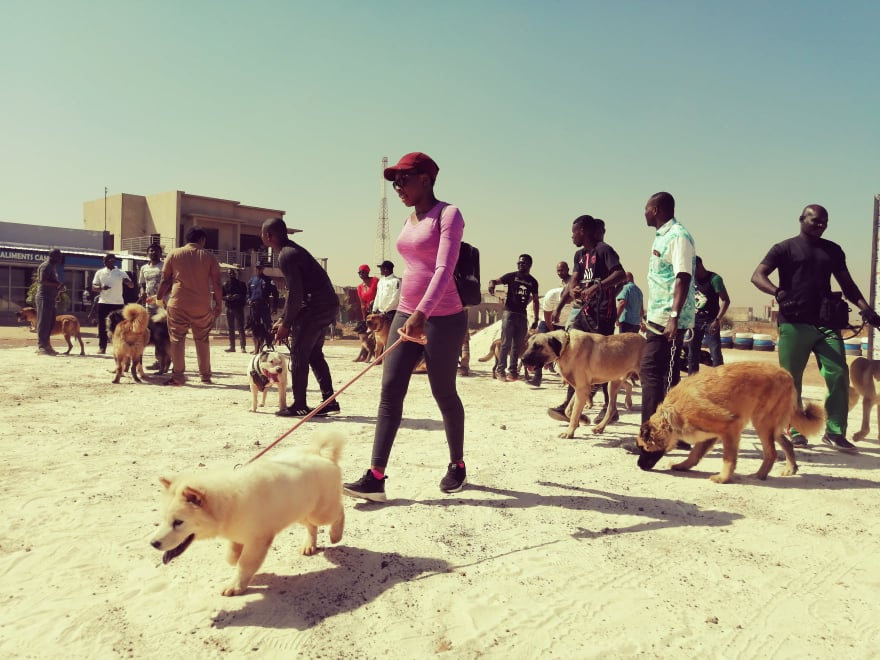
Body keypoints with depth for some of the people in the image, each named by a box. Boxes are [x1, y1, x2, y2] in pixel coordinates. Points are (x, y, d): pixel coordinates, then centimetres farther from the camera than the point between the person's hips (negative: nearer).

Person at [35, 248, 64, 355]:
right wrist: (57, 285, -19)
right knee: (44, 322, -8)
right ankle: (41, 346, -6)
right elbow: (42, 280, -21)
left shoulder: (51, 266, 20)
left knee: (50, 322, 10)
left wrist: (58, 286, 10)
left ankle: (46, 345, 15)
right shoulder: (46, 266, -10)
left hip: (50, 298, 10)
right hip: (44, 297, -10)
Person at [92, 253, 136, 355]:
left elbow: (132, 286, 2)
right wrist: (101, 288, -16)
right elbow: (93, 287, 6)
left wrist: (127, 281, -21)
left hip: (118, 303, 0)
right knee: (102, 326, 1)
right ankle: (102, 347, 8)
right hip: (104, 303, 1)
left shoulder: (121, 273, 5)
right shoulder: (100, 273, 7)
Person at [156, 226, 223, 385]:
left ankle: (178, 375, 4)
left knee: (177, 339, 5)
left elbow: (165, 280, 6)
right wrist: (219, 304, 8)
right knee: (202, 340, 10)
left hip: (178, 304, 0)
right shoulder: (209, 257, 3)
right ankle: (205, 375, 13)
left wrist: (159, 298, 18)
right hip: (202, 306, 1)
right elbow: (216, 283, 1)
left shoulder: (174, 254, 4)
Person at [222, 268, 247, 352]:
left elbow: (245, 295, 0)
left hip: (238, 308, -4)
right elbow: (221, 296, 12)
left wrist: (238, 296, -18)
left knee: (240, 328, -8)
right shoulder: (225, 285, 13)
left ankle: (243, 346, -10)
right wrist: (226, 297, -9)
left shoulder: (241, 284, 4)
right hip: (229, 308, 4)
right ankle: (232, 346, 12)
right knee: (230, 328, 6)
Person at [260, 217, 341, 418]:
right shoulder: (291, 250, 19)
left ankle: (299, 405, 3)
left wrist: (286, 325, -11)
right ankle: (329, 401, 16)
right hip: (328, 304, 10)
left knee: (298, 354, -2)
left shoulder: (286, 256, -13)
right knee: (314, 354, 15)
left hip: (316, 305, -10)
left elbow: (295, 294, -19)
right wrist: (282, 319, 19)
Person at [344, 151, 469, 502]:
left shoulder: (448, 215, -9)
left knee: (444, 395, 5)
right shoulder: (409, 221, 15)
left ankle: (457, 466, 25)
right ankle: (376, 477, -4)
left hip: (442, 318, -7)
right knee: (390, 392, -3)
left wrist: (422, 313, -34)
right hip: (406, 314, 7)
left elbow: (444, 269, -22)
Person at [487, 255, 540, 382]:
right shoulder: (512, 276, -1)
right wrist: (492, 283, -38)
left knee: (518, 346, 7)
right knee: (506, 343, -8)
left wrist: (536, 319, 10)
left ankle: (513, 371, 13)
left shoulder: (533, 281, 9)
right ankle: (500, 369, -3)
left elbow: (535, 301, 14)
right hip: (509, 313, -4)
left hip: (522, 315, 4)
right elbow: (495, 281, -13)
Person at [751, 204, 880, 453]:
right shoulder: (785, 248, 4)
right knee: (791, 379, 1)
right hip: (794, 324, -4)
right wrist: (779, 292, -25)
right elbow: (757, 276, -6)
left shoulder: (833, 250, 18)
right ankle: (795, 430, 12)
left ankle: (835, 432, 5)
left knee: (839, 375, -4)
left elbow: (847, 284, 20)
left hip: (827, 324, 4)